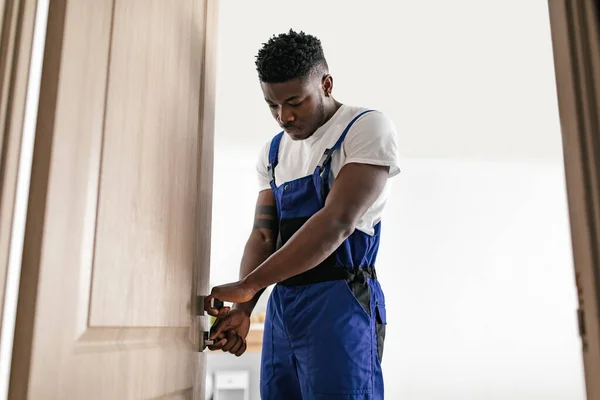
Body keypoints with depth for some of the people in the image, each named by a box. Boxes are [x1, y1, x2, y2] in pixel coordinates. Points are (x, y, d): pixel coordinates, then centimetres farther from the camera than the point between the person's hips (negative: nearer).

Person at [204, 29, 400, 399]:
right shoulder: (274, 151, 14)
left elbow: (338, 222, -19)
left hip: (339, 301, -6)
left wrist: (246, 285, -20)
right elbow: (264, 234, 9)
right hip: (282, 306, 6)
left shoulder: (369, 128, -7)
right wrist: (243, 308, -8)